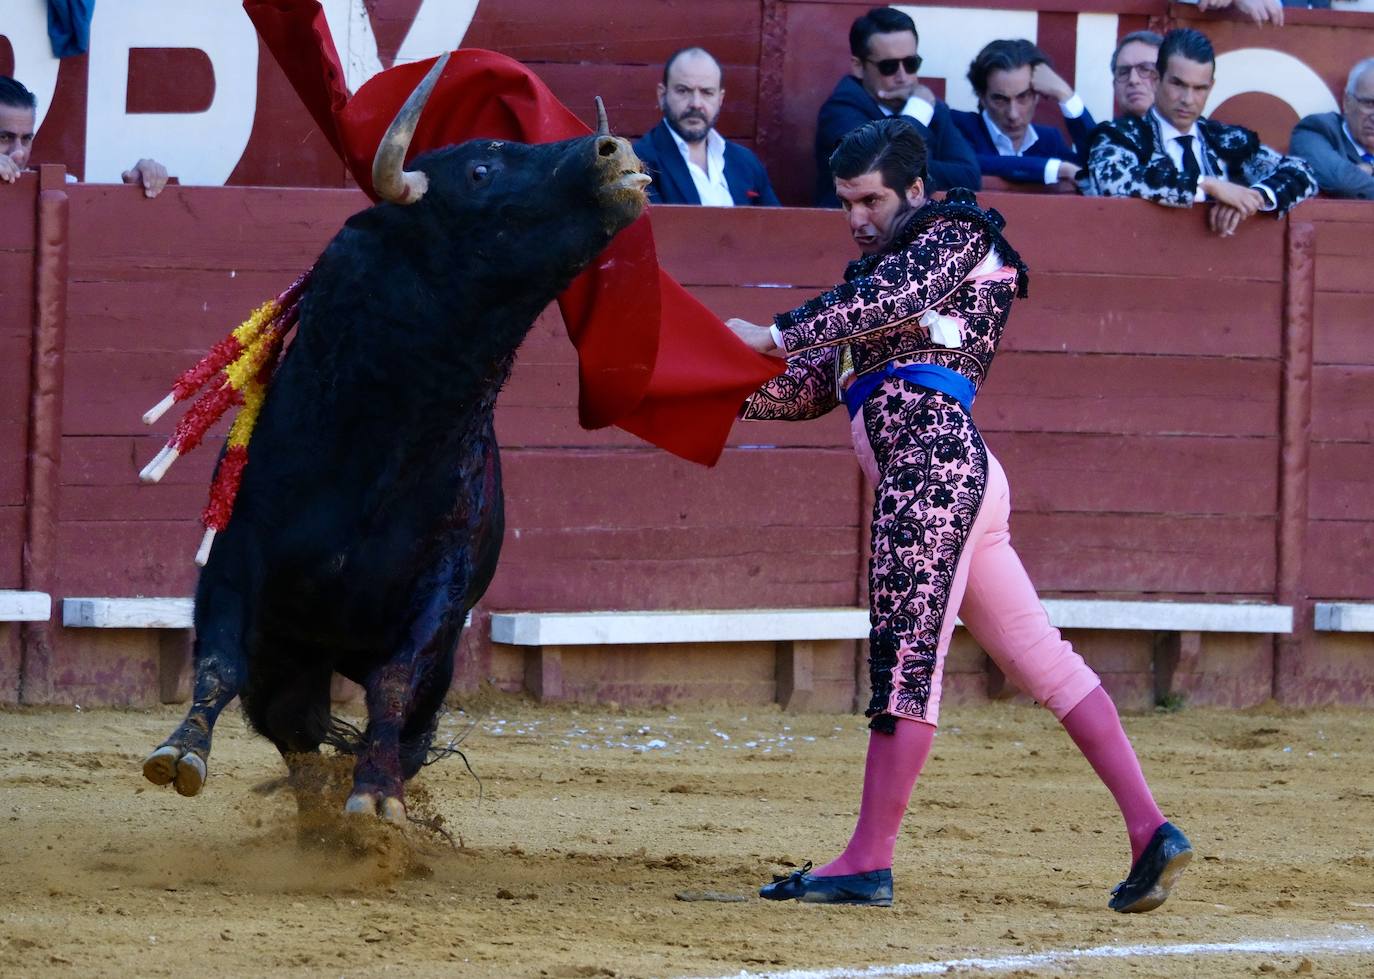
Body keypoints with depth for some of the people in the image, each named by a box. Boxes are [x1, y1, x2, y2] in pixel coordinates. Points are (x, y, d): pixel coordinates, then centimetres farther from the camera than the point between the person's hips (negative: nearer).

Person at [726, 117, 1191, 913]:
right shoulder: (882, 266, 29)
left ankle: (870, 862, -15)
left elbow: (888, 302, -16)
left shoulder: (953, 232, 4)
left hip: (933, 456, -10)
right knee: (1040, 658, 4)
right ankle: (1149, 829, -1)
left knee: (906, 658, -12)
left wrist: (775, 335, -18)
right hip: (953, 469, 10)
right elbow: (814, 389, 22)